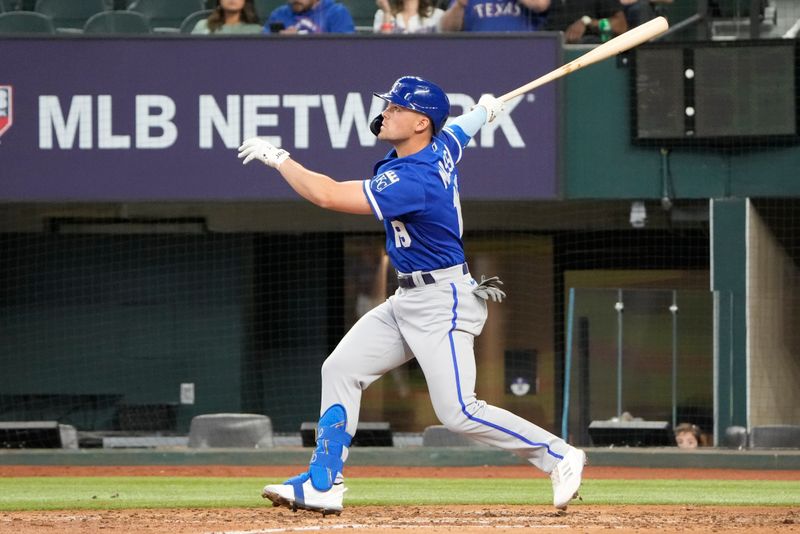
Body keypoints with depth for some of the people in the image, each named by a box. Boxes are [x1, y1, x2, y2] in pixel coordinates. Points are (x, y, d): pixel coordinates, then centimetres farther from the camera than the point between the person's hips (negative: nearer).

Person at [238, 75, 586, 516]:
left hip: (442, 302, -10)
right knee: (340, 370, 6)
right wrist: (487, 108, 50)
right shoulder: (444, 143, 0)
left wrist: (277, 157, -17)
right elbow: (469, 120, 26)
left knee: (458, 412, -14)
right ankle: (323, 484, 8)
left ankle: (557, 456, 0)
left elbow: (327, 195, -29)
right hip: (407, 300, 10)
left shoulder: (412, 181, -27)